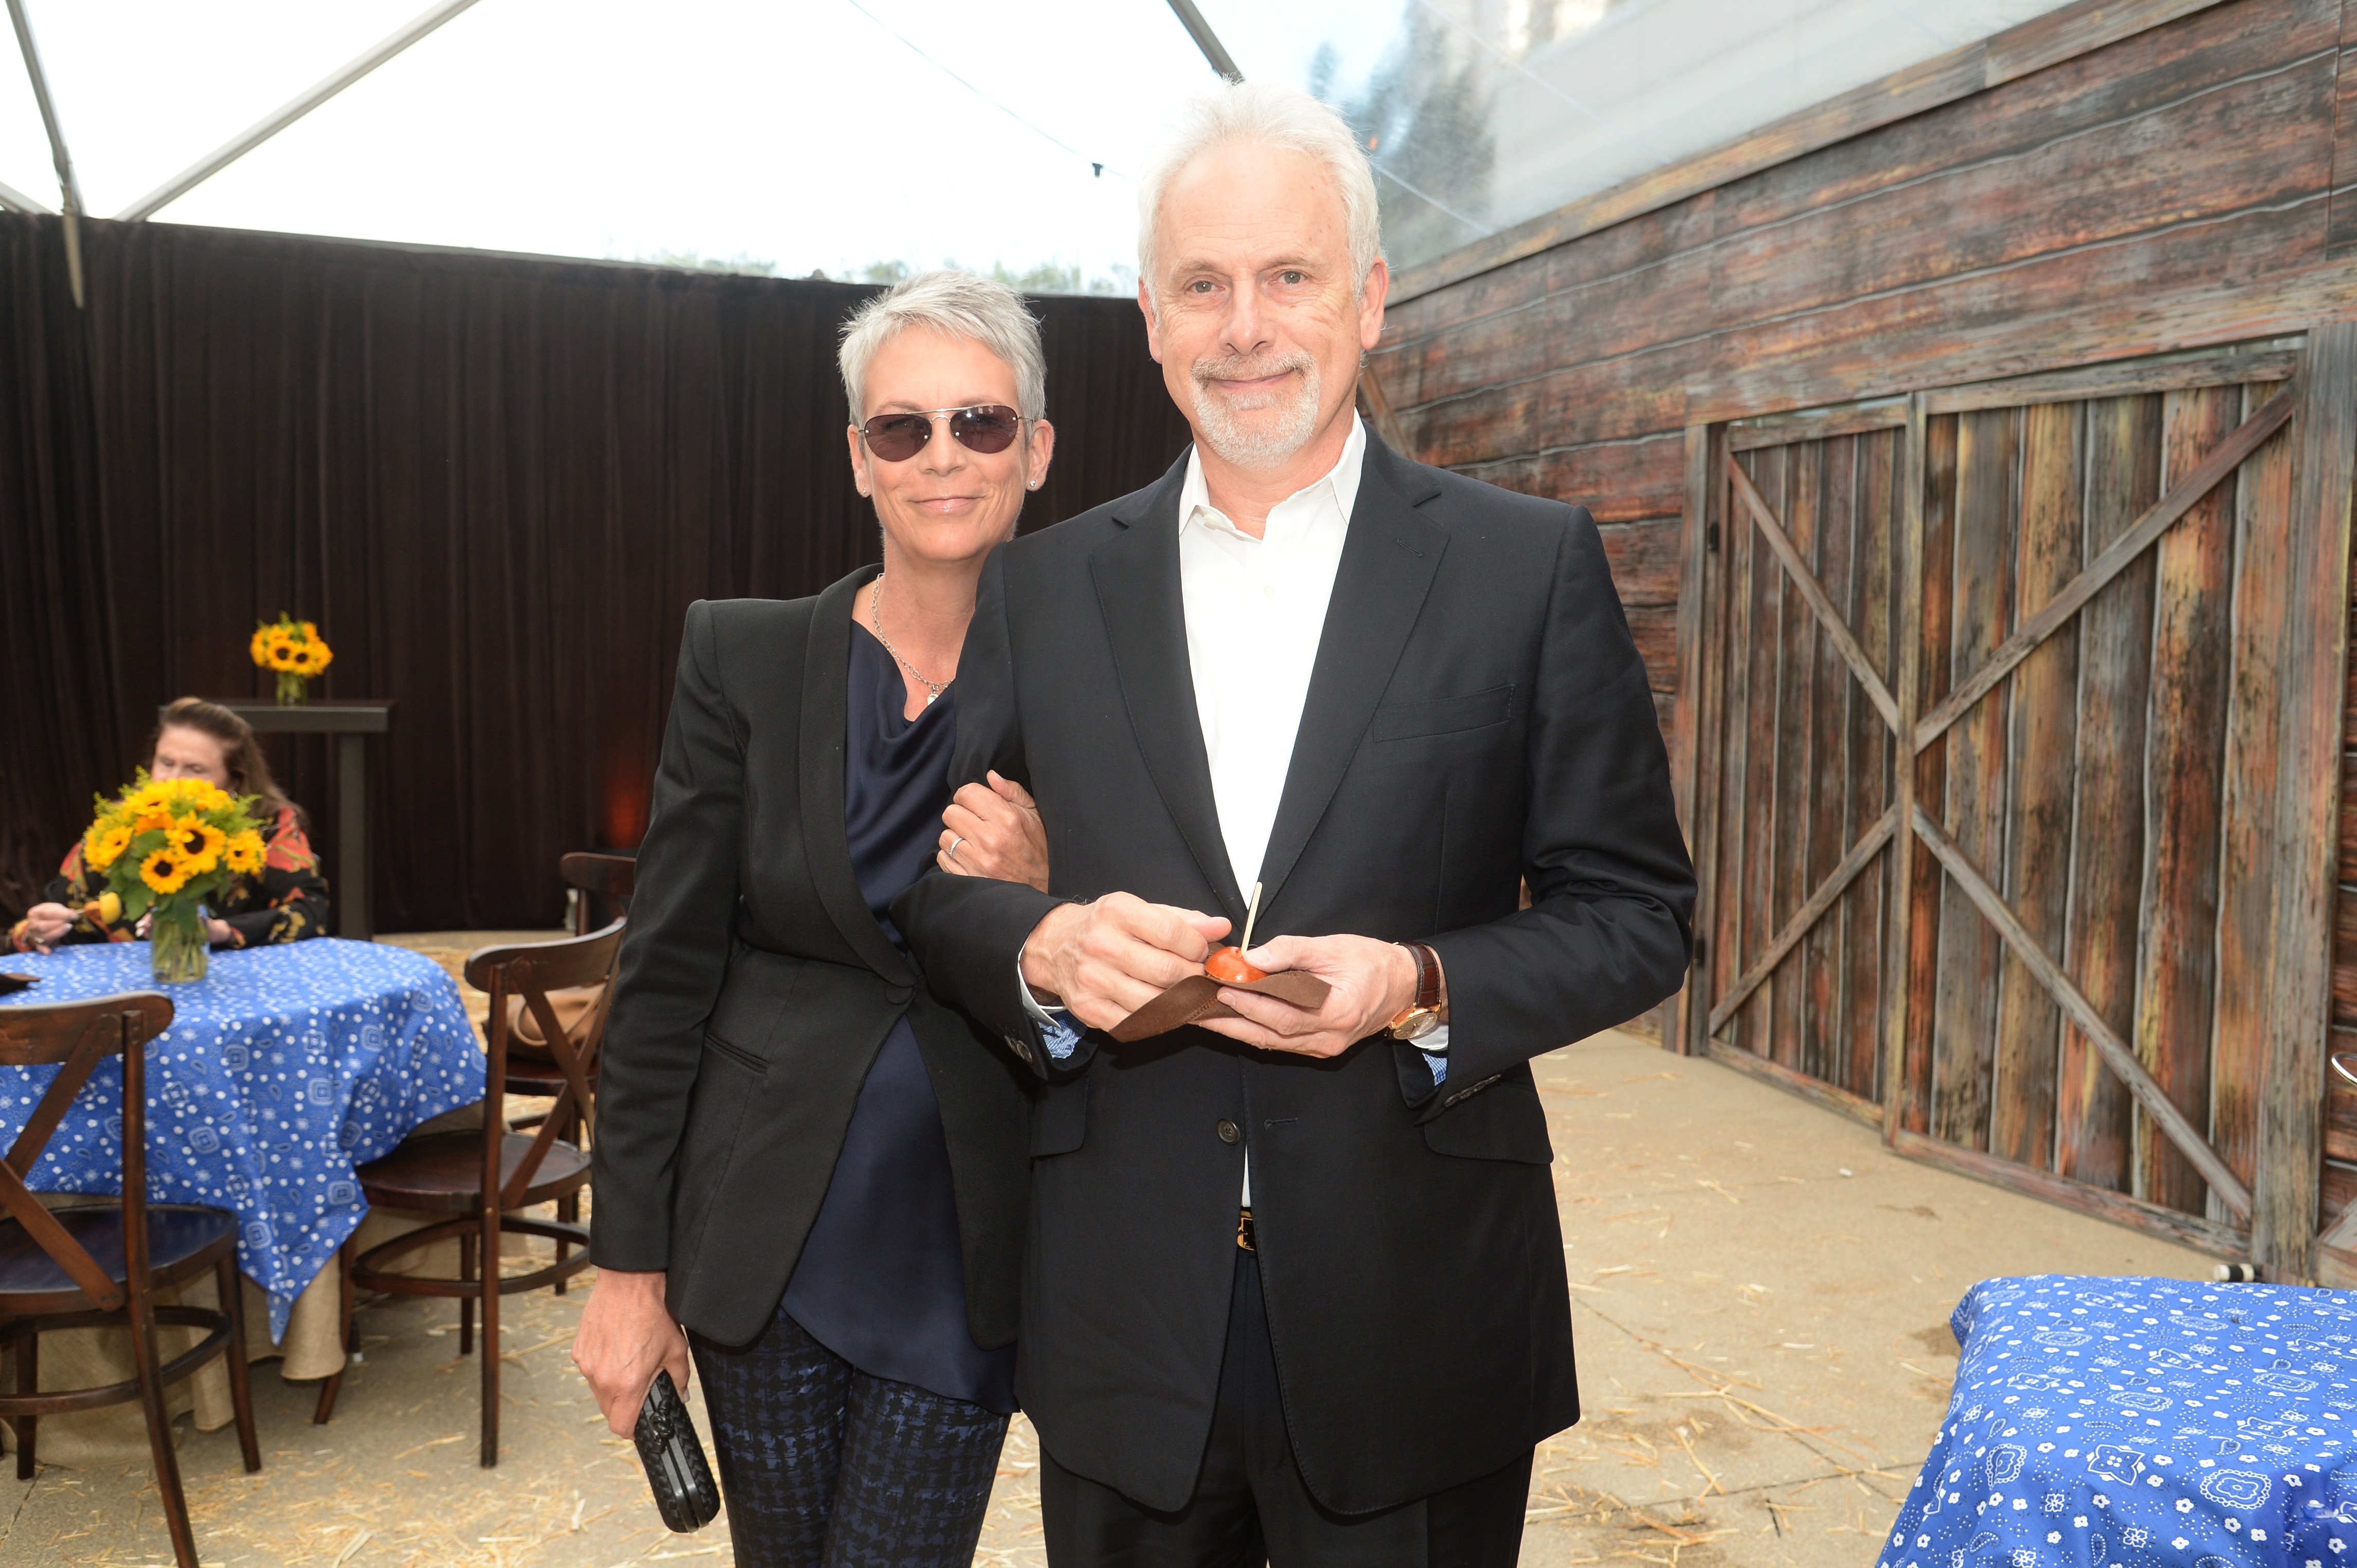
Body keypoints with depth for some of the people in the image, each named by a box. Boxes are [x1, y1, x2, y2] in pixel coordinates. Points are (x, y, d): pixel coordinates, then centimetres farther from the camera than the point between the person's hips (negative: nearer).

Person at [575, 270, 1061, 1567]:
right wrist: (629, 1266, -3)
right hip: (765, 1244, 1)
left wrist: (1041, 902, -20)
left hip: (965, 1257, 0)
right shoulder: (743, 659, -6)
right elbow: (665, 974, -3)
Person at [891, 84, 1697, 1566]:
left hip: (1413, 1325, -1)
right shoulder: (1045, 585, 4)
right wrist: (1043, 946, -15)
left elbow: (1638, 912, -2)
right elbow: (936, 881, 7)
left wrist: (1423, 988, -19)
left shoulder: (1533, 565, -4)